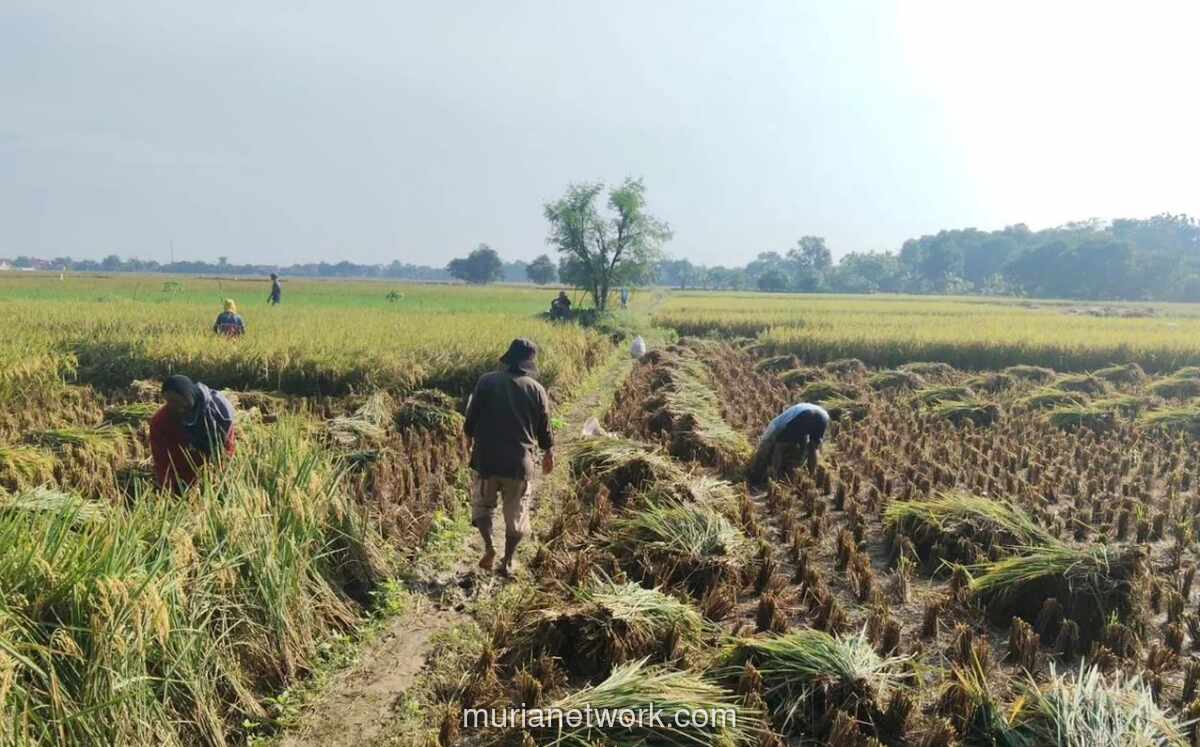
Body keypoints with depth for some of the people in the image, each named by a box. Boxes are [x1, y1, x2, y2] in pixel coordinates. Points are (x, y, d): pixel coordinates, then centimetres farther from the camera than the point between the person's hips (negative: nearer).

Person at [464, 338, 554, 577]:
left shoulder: (487, 382, -6)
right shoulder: (536, 390, -3)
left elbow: (471, 418, 0)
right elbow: (544, 428, 4)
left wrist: (470, 439, 20)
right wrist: (548, 452, 22)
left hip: (486, 458, 0)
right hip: (520, 462, 0)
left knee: (482, 503, 19)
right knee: (516, 513, 13)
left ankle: (488, 546, -2)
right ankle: (507, 562, 17)